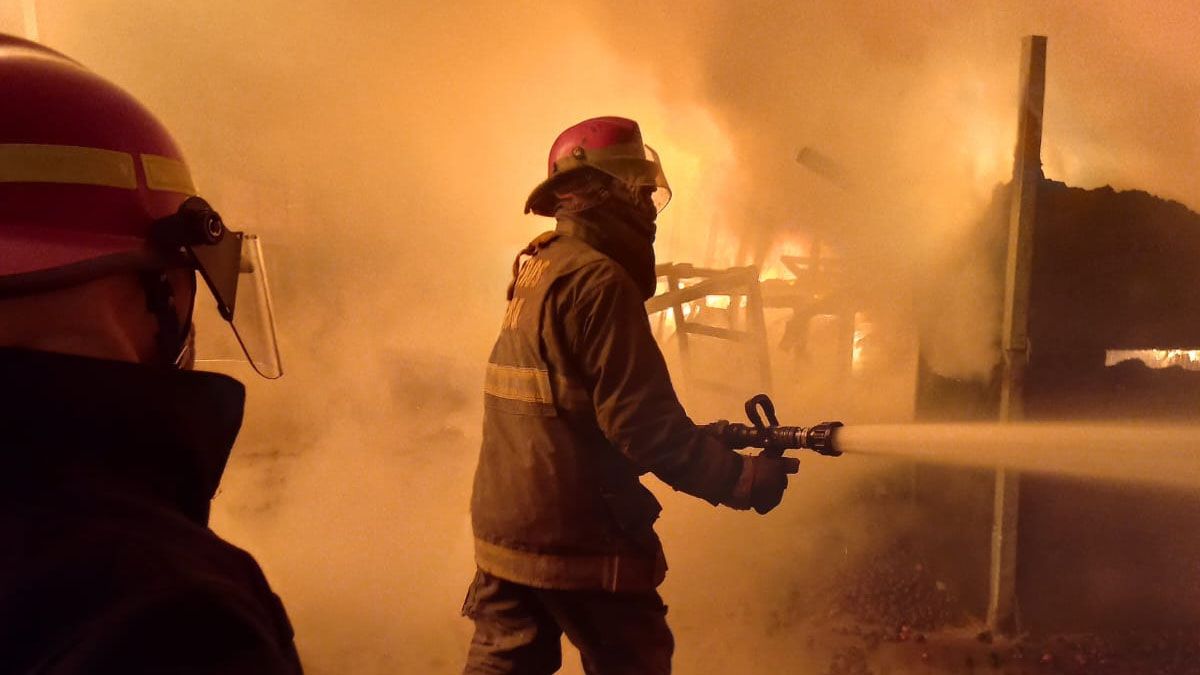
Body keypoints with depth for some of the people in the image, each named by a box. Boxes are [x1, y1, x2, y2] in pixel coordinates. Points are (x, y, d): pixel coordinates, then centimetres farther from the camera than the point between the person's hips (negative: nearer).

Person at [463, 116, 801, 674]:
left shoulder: (538, 268, 12)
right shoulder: (597, 279, -17)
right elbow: (641, 421, -22)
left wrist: (708, 439, 16)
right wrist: (740, 478, -13)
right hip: (574, 539, -8)